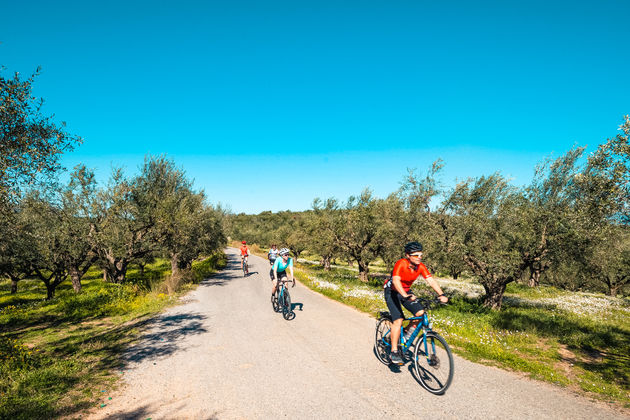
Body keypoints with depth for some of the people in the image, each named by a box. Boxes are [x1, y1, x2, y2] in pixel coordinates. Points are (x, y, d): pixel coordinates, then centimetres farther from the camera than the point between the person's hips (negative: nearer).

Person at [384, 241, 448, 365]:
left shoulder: (421, 267, -12)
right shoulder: (400, 264, -28)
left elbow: (431, 281, -19)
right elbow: (396, 281, -41)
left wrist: (441, 294, -34)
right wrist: (405, 296, -54)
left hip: (406, 292, 6)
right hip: (392, 291, -5)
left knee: (420, 312, -14)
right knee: (398, 320, -18)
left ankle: (407, 333, 12)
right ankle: (394, 352, -7)